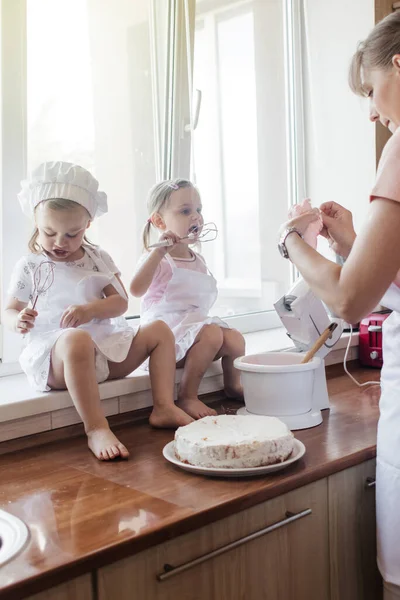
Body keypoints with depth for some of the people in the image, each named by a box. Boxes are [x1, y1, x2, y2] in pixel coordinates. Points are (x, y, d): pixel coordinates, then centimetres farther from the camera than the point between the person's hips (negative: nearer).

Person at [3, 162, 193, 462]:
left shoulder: (98, 259, 13)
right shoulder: (30, 267, 5)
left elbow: (120, 302, 4)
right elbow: (9, 311, 8)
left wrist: (91, 309, -17)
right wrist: (19, 320, -18)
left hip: (106, 349, 5)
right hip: (56, 357, -5)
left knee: (160, 330, -3)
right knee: (78, 339, -42)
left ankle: (164, 407, -10)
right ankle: (96, 429, -41)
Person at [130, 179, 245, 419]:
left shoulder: (198, 260, 15)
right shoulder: (158, 258, -9)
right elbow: (137, 290, -30)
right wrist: (158, 251, -34)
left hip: (197, 323, 8)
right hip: (168, 325, -7)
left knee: (235, 339, -13)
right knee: (212, 334, -31)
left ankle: (233, 384, 18)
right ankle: (187, 397, -18)